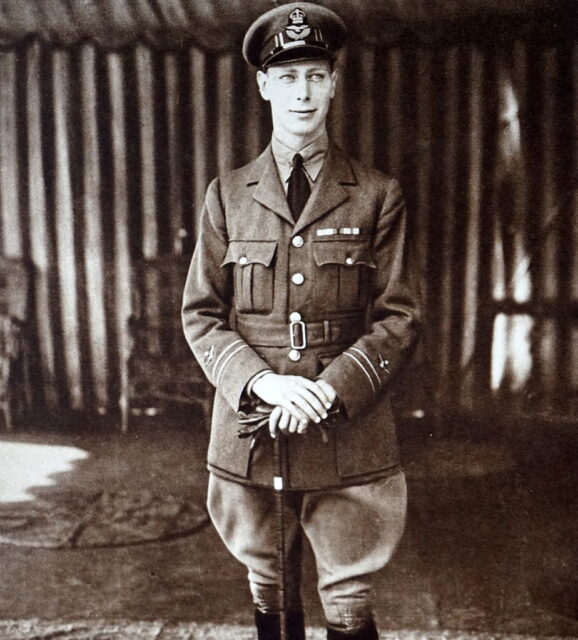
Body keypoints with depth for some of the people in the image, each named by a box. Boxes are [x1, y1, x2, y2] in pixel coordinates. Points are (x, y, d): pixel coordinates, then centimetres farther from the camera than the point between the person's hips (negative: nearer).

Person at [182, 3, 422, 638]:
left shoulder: (377, 196, 2)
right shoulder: (227, 195, 6)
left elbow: (400, 318, -1)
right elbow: (200, 316, 4)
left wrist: (330, 390, -15)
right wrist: (261, 381, -13)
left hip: (349, 436, -1)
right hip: (251, 431, 2)